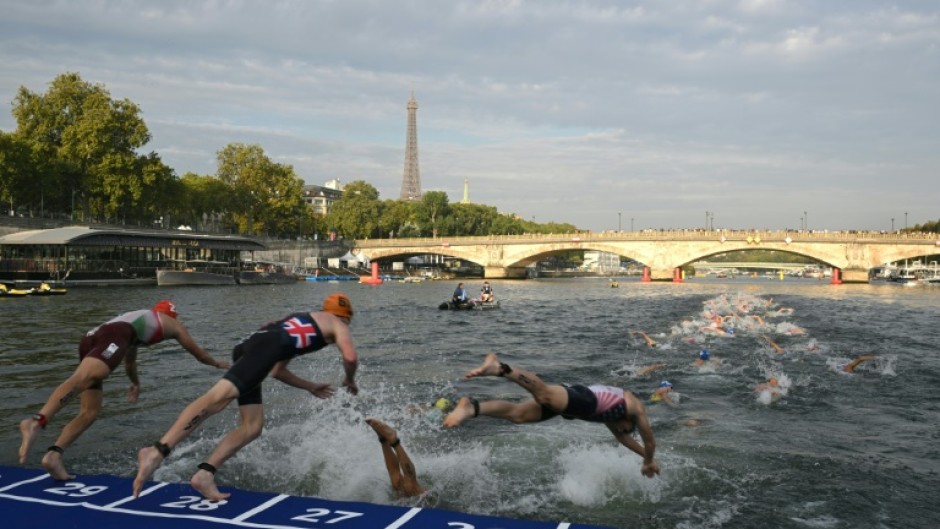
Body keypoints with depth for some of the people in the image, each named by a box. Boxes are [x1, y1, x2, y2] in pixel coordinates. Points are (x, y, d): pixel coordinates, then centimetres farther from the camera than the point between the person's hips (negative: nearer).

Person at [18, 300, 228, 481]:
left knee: (90, 411, 5)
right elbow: (197, 352, 42)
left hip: (91, 337, 7)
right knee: (81, 379, -31)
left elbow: (129, 360, 59)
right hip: (114, 336, -7)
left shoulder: (138, 318, 44)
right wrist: (217, 363, 61)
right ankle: (36, 421, -54)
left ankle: (53, 454, -12)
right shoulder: (173, 324, 30)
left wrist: (135, 383, 75)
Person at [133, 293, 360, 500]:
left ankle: (205, 474, -5)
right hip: (266, 346, -9)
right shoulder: (337, 325, 22)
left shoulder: (301, 323, 42)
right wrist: (350, 380, 24)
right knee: (218, 397, -24)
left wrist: (311, 387, 52)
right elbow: (350, 357, 3)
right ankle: (157, 451, -37)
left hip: (248, 347, 9)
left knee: (252, 427, 6)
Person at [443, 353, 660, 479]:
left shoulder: (612, 409, 46)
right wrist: (649, 462, 53)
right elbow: (650, 441, 34)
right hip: (584, 400, -7)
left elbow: (621, 436, 59)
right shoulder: (636, 407, 29)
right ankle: (500, 368, -51)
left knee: (518, 414, -9)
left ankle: (472, 408, -26)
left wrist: (645, 455, 67)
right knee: (544, 394, -33)